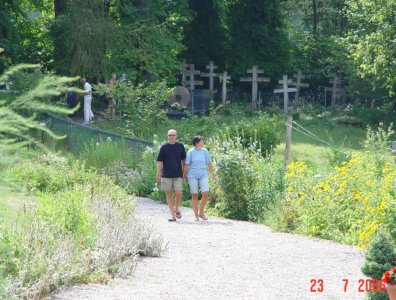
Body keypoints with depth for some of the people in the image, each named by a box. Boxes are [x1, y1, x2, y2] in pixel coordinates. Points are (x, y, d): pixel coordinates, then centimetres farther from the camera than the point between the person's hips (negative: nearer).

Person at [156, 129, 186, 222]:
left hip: (178, 175, 0)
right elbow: (159, 161, 2)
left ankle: (176, 208, 17)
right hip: (166, 175, 0)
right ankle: (173, 215, 8)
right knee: (169, 195, 2)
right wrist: (158, 174, -4)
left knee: (179, 193, -10)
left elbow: (183, 160, 12)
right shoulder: (164, 147, 2)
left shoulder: (180, 146, 5)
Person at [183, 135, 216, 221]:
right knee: (195, 195, 1)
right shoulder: (191, 152, -5)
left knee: (205, 194, -8)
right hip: (193, 176, -3)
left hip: (203, 175, 3)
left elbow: (209, 163, 11)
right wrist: (184, 175, 2)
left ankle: (201, 212, 9)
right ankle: (196, 215, 9)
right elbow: (187, 164, -1)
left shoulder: (205, 151, 4)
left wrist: (213, 173, 13)